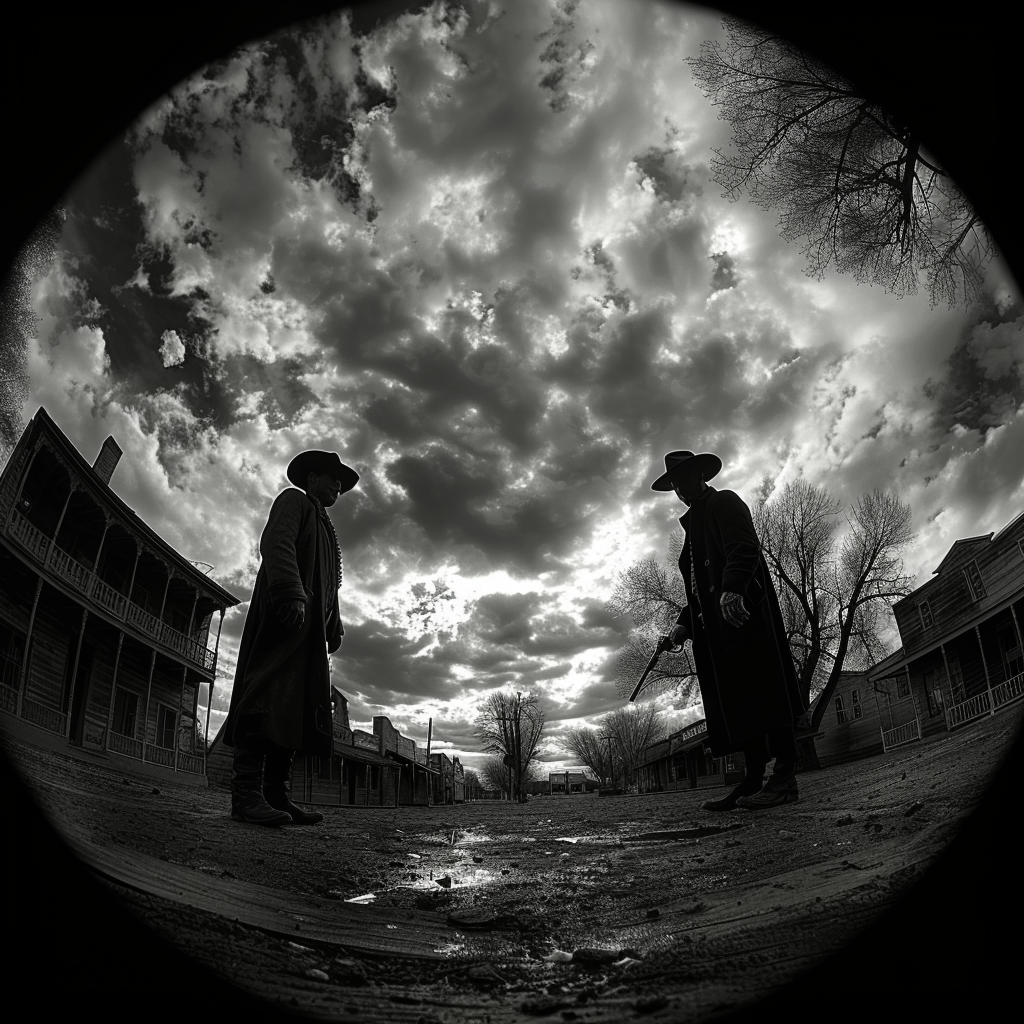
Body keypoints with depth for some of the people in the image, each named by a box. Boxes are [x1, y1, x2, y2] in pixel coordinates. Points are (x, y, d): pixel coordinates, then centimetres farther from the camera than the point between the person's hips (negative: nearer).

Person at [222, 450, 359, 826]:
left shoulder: (325, 529, 36)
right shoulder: (293, 500, 11)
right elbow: (275, 543, -9)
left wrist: (333, 626, 16)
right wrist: (291, 593, -23)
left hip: (310, 627, 9)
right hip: (286, 610, -9)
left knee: (301, 707, 0)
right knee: (270, 694, -17)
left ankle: (277, 795, -1)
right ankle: (246, 793, -19)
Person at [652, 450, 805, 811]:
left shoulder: (724, 502, 7)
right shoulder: (693, 527, 31)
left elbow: (744, 546, -12)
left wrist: (731, 588, -28)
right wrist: (684, 623, 15)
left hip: (741, 606, -8)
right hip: (714, 621, 8)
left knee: (760, 687, -13)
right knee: (736, 698, 3)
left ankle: (785, 776, -12)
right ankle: (754, 779, 3)